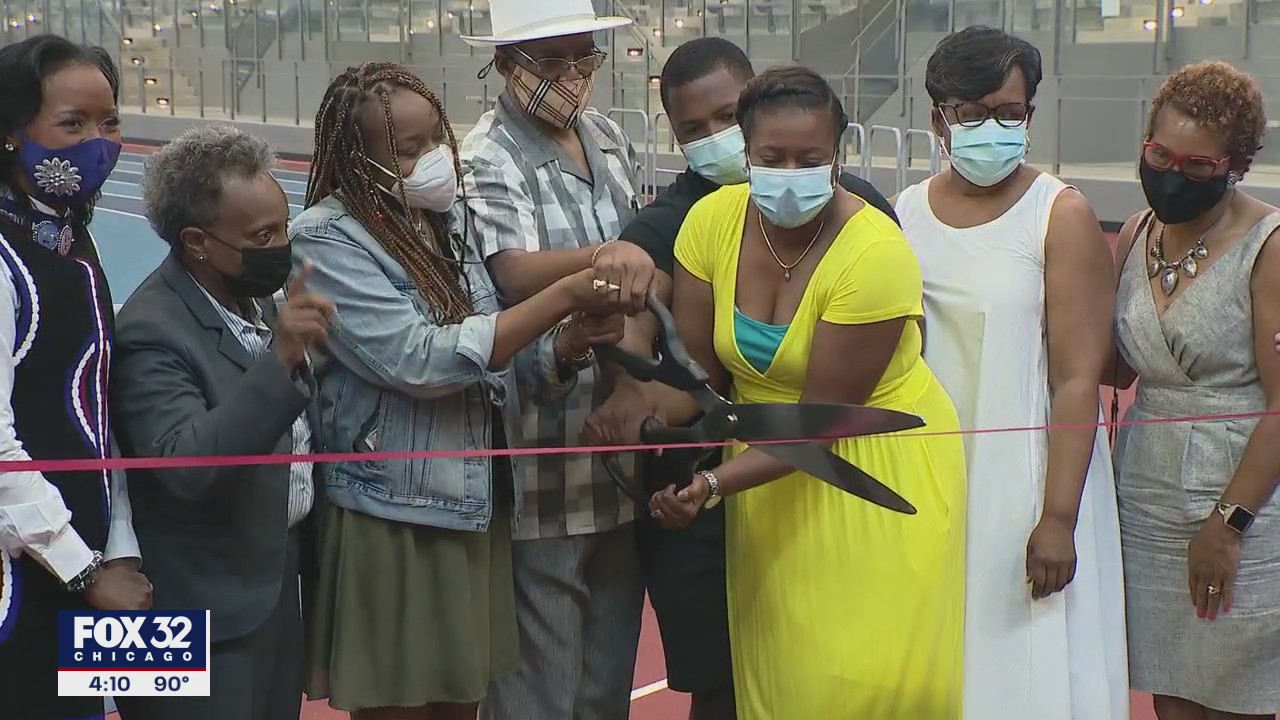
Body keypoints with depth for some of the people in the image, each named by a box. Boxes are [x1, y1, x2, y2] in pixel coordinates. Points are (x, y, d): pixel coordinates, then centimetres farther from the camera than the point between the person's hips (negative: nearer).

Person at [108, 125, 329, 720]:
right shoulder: (153, 332, -22)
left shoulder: (254, 294, 4)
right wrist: (279, 359, -39)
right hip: (210, 609, -8)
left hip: (279, 580, 8)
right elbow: (184, 466, -34)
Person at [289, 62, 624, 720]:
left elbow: (502, 367, 8)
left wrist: (569, 345, -13)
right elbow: (420, 362, -22)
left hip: (478, 515, 6)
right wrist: (564, 296, -23)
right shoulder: (328, 239, -12)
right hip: (393, 524, -6)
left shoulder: (452, 225, 7)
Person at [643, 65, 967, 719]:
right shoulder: (714, 219, -8)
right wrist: (647, 414, -24)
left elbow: (818, 418, -20)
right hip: (770, 479, 4)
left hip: (877, 465, -4)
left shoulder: (875, 254, -22)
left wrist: (712, 486, -28)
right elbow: (696, 369, -4)